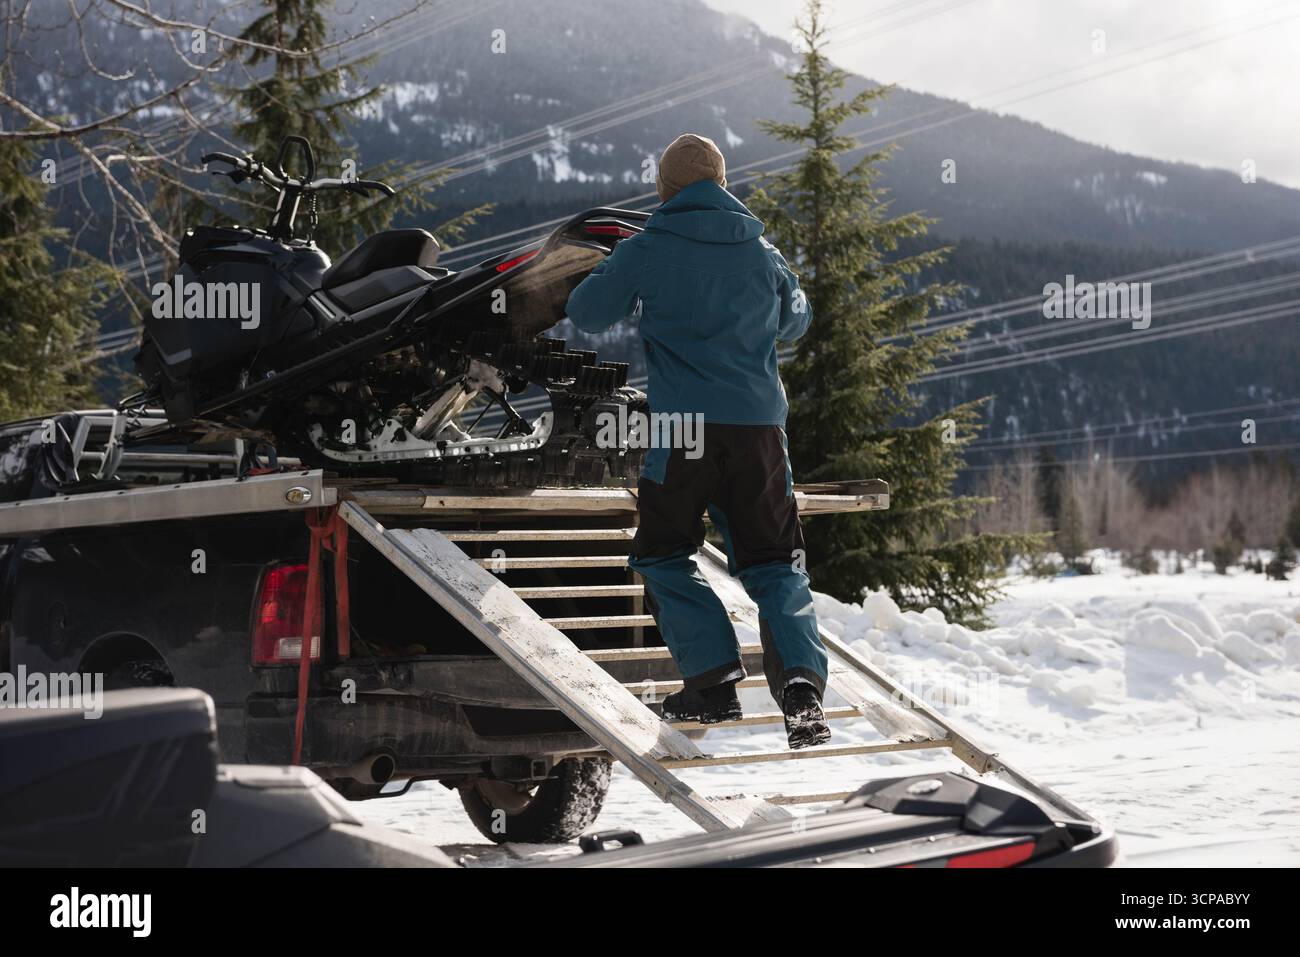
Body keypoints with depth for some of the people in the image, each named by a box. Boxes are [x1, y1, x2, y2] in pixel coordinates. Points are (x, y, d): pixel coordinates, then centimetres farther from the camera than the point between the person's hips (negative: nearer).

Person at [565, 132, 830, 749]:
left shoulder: (647, 251, -2)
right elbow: (795, 322, 25)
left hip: (684, 426, -3)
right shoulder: (761, 251, 10)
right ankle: (800, 681, -8)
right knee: (774, 563, 10)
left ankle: (714, 680, 2)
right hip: (760, 426, 3)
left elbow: (587, 313, 7)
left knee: (664, 556, 13)